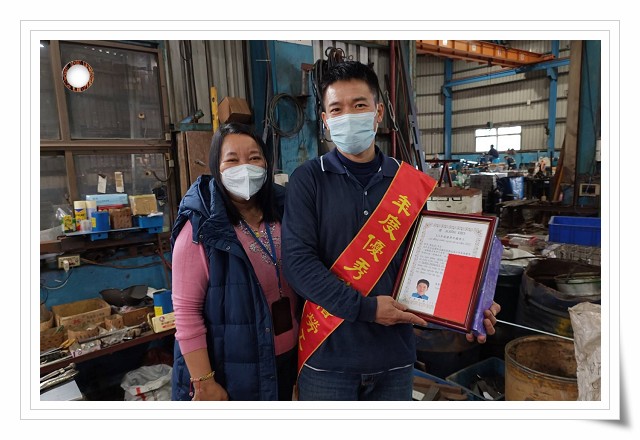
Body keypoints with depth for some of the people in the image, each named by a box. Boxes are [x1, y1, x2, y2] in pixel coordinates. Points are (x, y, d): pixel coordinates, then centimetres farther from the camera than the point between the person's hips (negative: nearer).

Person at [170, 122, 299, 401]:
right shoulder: (200, 229, -17)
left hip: (285, 359, 5)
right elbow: (186, 311, -16)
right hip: (231, 370, -5)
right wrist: (203, 382, -16)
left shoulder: (283, 214, -1)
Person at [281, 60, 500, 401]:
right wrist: (365, 308, -20)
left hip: (394, 357, 3)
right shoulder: (308, 179, -7)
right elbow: (298, 262, -15)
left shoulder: (413, 183, 2)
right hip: (327, 356, -2)